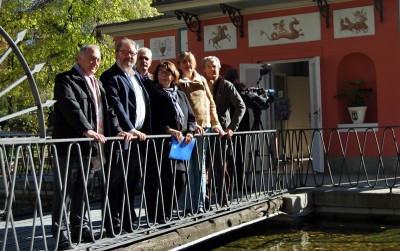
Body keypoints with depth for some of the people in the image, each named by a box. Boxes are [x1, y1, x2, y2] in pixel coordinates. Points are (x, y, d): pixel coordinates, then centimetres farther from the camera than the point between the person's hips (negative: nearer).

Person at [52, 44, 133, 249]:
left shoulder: (98, 84, 22)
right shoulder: (66, 80, -5)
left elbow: (107, 110, 19)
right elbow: (71, 106, -20)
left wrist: (117, 130, 3)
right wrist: (87, 130, -31)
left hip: (90, 145, 8)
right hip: (70, 144, -7)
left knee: (82, 189, 13)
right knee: (65, 189, -3)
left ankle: (80, 227, 21)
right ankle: (60, 232, 2)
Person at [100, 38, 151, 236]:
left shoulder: (137, 76, 20)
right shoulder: (110, 77, -6)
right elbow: (116, 106, -16)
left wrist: (146, 130, 13)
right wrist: (130, 129, -21)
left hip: (138, 135, 8)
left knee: (133, 178, 13)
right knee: (116, 181, -4)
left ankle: (127, 218, 23)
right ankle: (113, 223, 2)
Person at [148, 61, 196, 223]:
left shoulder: (181, 95, 19)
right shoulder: (153, 95, -2)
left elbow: (191, 117, 17)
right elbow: (152, 121, -10)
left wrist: (189, 132, -2)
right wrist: (169, 131, -20)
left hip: (180, 145, 7)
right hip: (162, 144, -6)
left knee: (180, 179, 8)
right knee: (164, 181, -7)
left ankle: (167, 212, 22)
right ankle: (159, 216, 4)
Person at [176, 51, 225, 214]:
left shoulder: (201, 80, 16)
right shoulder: (177, 83, 2)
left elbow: (211, 104, 18)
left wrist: (216, 124, 10)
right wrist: (193, 124, -16)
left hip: (204, 128, 4)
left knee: (200, 168, 5)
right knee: (189, 168, -5)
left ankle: (200, 205, 9)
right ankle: (189, 205, 1)